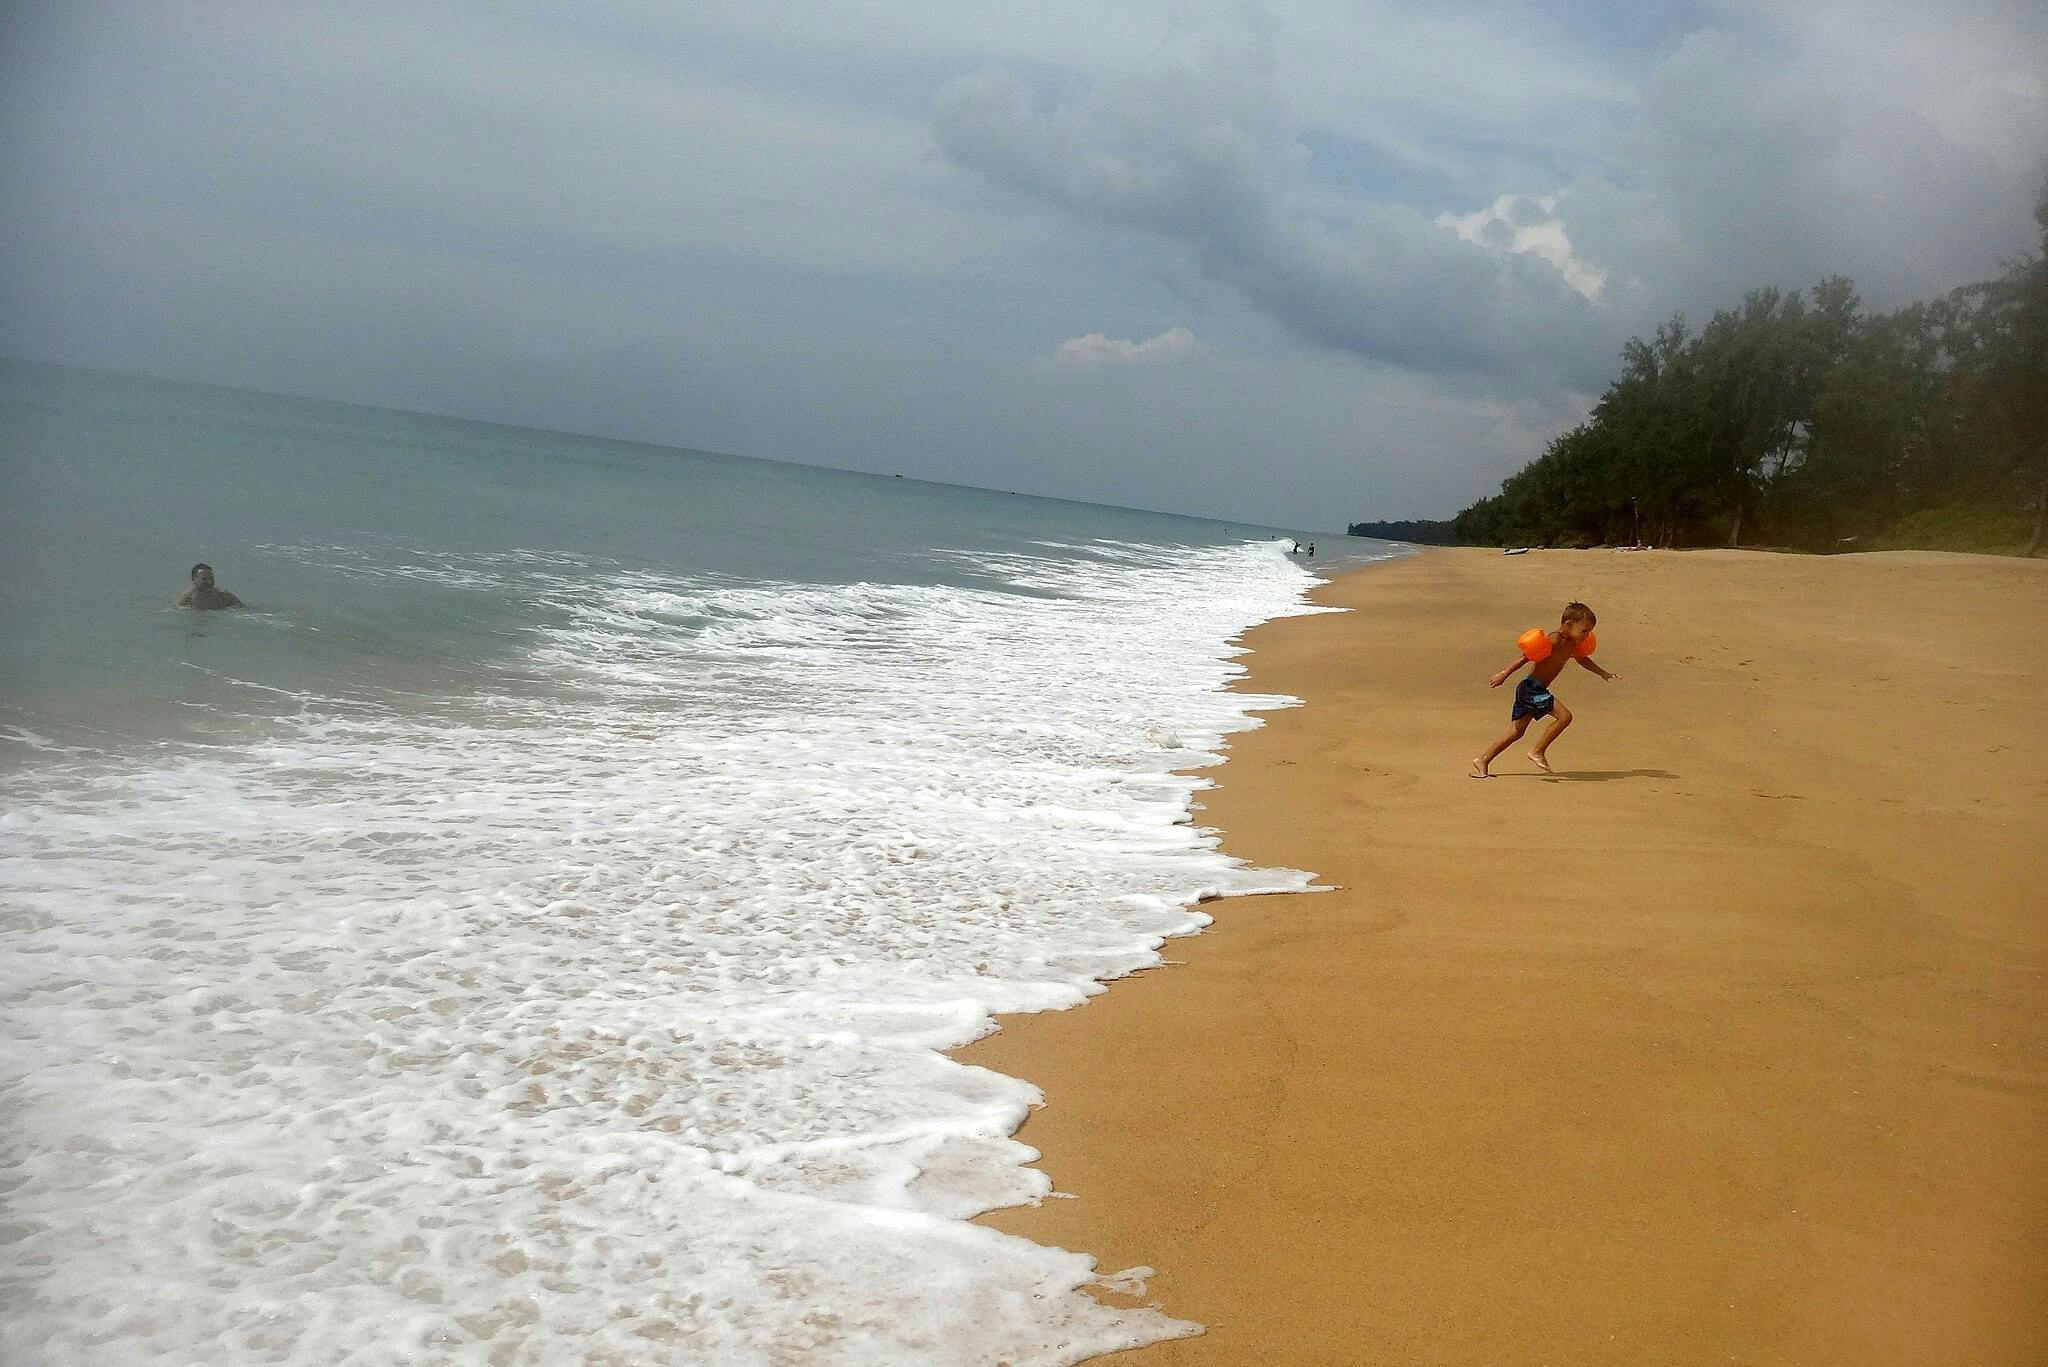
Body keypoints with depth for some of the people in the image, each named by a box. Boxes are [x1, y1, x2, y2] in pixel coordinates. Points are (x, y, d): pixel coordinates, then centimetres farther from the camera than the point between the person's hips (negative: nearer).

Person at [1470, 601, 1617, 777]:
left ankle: (1482, 761, 15)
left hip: (1537, 690, 10)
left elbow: (1582, 659, 32)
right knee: (1564, 716, -18)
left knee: (1518, 732, 12)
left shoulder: (1572, 644, 12)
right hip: (1530, 688, -10)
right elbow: (1527, 656, -20)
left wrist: (1603, 674, 37)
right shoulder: (1554, 640, -17)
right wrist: (1504, 675, -23)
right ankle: (1537, 752, -9)